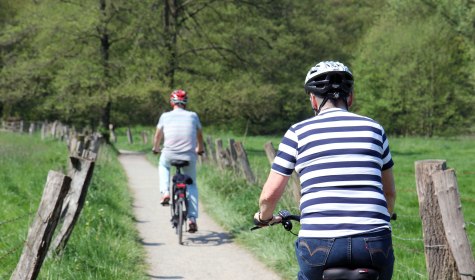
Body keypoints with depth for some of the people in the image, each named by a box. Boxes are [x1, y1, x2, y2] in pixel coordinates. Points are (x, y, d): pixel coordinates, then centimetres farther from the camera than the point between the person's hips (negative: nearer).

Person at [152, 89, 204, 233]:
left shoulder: (165, 116, 9)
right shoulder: (193, 116, 10)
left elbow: (158, 136, 23)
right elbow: (200, 135, 24)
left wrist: (156, 148, 43)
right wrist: (200, 149, 43)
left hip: (169, 154, 0)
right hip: (189, 156, 0)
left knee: (163, 165, 35)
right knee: (191, 185, 19)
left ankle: (165, 193, 15)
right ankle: (192, 219, 6)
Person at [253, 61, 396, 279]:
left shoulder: (299, 132, 9)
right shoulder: (373, 128, 15)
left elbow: (270, 195, 9)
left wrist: (264, 217, 31)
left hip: (319, 243, -1)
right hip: (374, 243, 1)